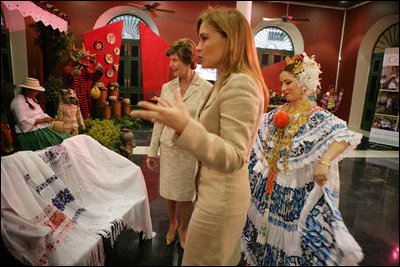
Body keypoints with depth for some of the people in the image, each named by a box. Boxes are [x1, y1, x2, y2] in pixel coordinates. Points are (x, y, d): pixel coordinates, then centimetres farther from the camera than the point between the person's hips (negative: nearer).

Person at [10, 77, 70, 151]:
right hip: (31, 133, -9)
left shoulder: (32, 98, 20)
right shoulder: (18, 102, -9)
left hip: (43, 128, 9)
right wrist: (43, 120, -18)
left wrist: (51, 119, 5)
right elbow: (24, 122, -18)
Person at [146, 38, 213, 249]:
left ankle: (183, 228, 40)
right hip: (168, 149, 3)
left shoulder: (206, 89, -9)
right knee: (169, 192, 17)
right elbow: (159, 122, 6)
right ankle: (172, 225, 44)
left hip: (192, 151, -3)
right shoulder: (167, 88, 2)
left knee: (186, 195, 13)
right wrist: (152, 152, 7)